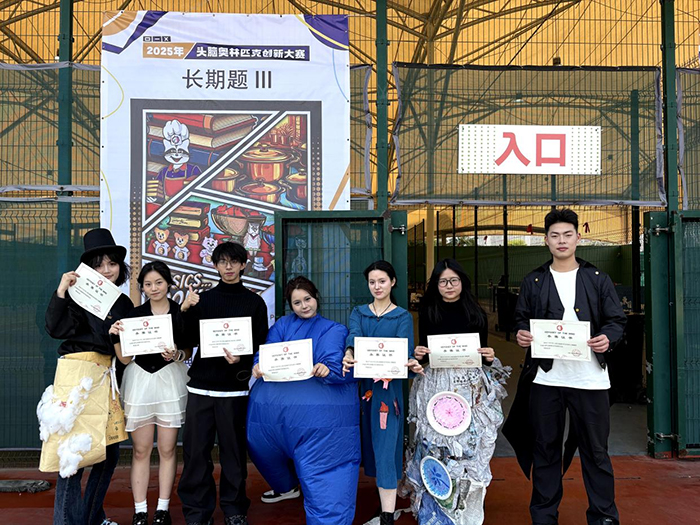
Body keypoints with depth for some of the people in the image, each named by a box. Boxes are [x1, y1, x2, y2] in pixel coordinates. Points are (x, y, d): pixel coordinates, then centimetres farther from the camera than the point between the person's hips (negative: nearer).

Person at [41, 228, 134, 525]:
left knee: (110, 450, 10)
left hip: (109, 375, 7)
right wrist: (61, 292, -24)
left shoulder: (124, 302, 14)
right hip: (78, 373, -6)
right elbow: (56, 329, -18)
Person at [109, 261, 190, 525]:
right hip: (139, 381, 1)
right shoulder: (134, 314, 4)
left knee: (168, 449, 5)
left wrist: (177, 355, -14)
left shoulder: (181, 313, 0)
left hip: (170, 381, -1)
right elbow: (125, 358, 3)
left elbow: (189, 352, 7)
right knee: (141, 450, 5)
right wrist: (116, 337, -13)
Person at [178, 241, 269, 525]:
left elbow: (261, 345, 3)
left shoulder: (255, 303, 7)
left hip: (235, 387, -1)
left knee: (233, 449, 2)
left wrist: (242, 359, -15)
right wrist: (185, 311, -8)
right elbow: (190, 341, 6)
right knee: (196, 449, 2)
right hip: (201, 385, 2)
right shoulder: (202, 300, 11)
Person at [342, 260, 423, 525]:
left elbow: (404, 348, -11)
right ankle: (386, 496, 25)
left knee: (385, 444, -5)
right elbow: (354, 336, -11)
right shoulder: (358, 313, 10)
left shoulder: (403, 316, 5)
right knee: (369, 441, 8)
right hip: (361, 382, 3)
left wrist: (411, 363, -34)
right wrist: (349, 354, -33)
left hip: (389, 386, -3)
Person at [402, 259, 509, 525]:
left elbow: (484, 352, 10)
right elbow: (422, 351, 9)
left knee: (469, 445, 4)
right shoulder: (428, 313, 4)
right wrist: (419, 354, -13)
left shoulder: (476, 313, 5)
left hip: (470, 385, 1)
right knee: (435, 446, 1)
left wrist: (489, 357, -11)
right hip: (435, 384, 0)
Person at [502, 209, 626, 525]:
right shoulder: (533, 282, 10)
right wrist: (521, 334, -11)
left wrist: (608, 338, -15)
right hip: (545, 377, 1)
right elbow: (521, 319, 11)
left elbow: (616, 320, 6)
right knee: (545, 450, 9)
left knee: (595, 450, 6)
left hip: (589, 377, -1)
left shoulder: (598, 279, 7)